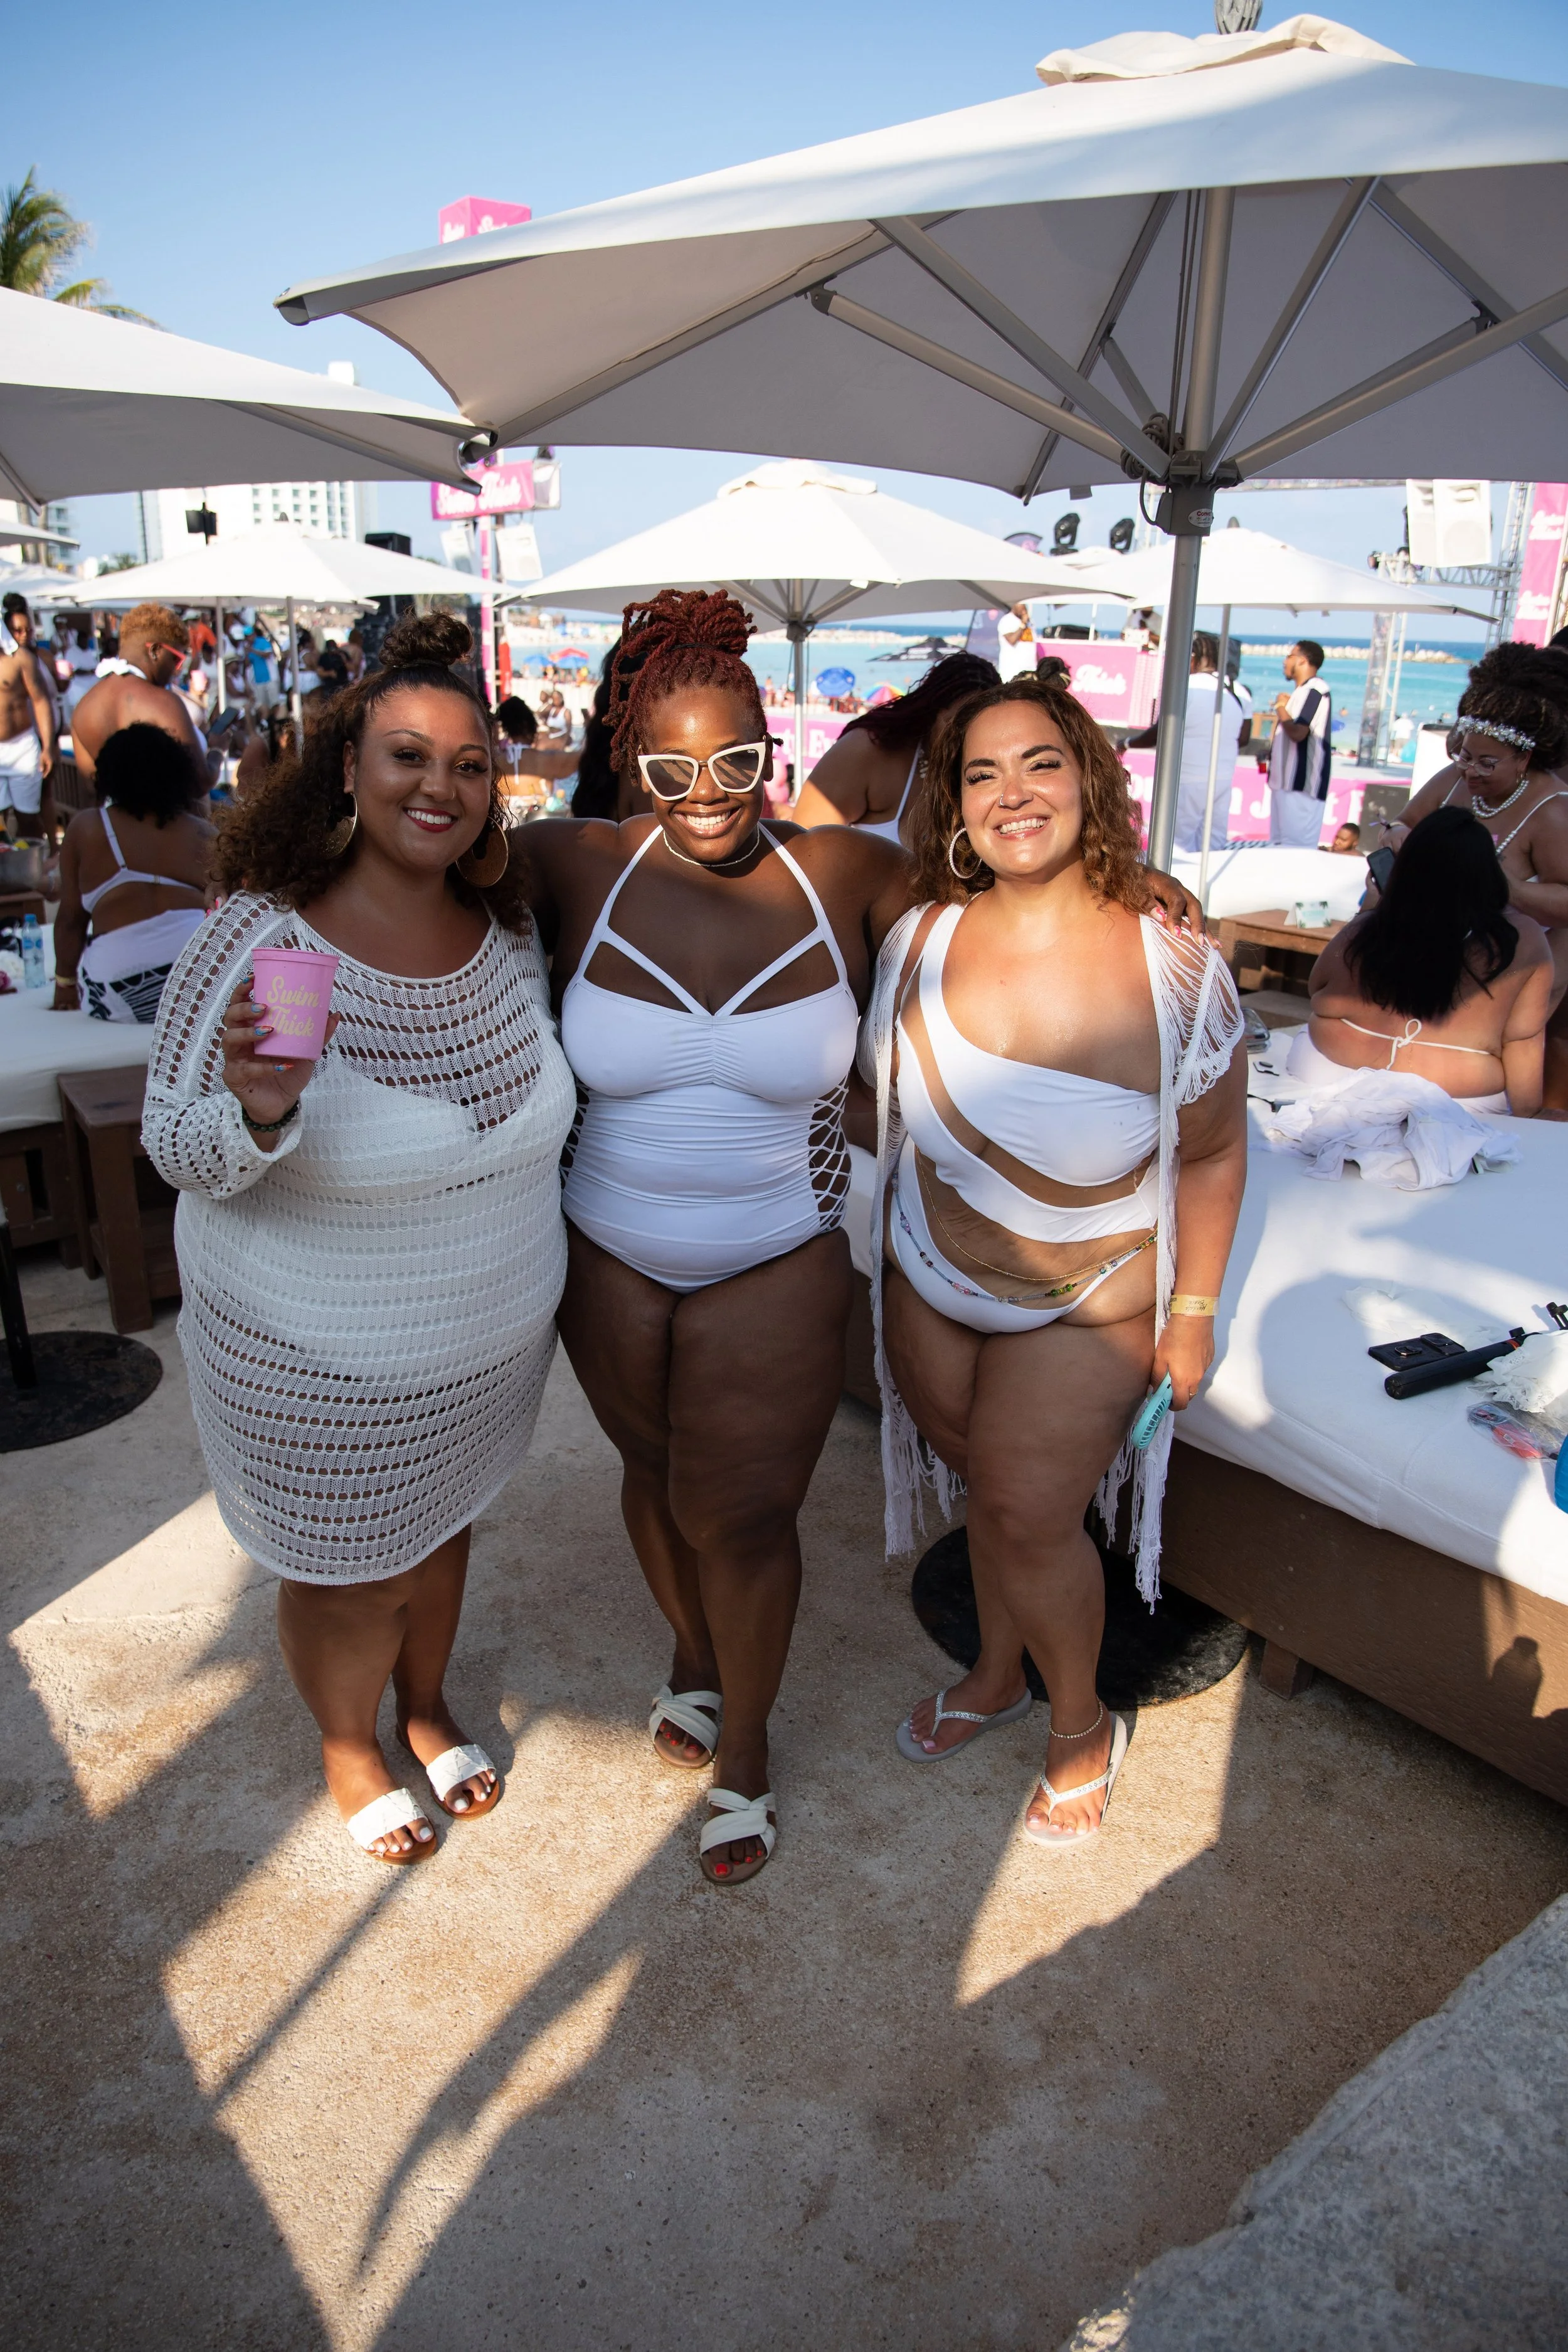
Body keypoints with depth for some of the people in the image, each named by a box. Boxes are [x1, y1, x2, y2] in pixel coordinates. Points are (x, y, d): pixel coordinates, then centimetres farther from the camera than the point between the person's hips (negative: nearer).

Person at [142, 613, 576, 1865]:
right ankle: (352, 1752, 49)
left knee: (443, 1525, 27)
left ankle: (430, 1705, 56)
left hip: (494, 1337, 5)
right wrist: (259, 1109, -38)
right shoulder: (262, 937, -22)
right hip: (324, 1368, -4)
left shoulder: (508, 930, -6)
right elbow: (180, 1150, -17)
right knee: (352, 1575, 17)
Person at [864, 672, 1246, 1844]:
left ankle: (1083, 1724, 29)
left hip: (1089, 1307, -3)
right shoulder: (920, 942, -11)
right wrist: (880, 1251, 8)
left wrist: (1194, 1311, -4)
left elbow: (1211, 1155, -7)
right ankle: (998, 1672, 46)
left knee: (1029, 1516, -2)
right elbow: (877, 1102, 3)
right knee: (985, 1489, 17)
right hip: (930, 1285, 3)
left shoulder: (1175, 968, -18)